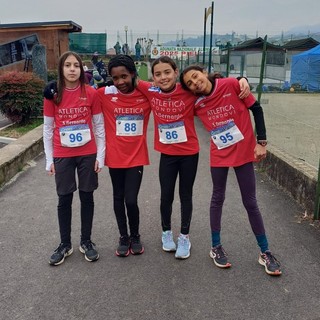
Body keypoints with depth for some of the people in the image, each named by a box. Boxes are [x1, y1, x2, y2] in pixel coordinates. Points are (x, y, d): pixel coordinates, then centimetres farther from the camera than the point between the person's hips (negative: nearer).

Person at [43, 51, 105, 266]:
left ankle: (86, 241, 26)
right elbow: (48, 129, 3)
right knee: (64, 200, 9)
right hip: (63, 156, 1)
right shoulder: (53, 95, -2)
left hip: (88, 154, 0)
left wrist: (100, 155, -3)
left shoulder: (91, 93, -4)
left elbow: (99, 126, 0)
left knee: (87, 197, 10)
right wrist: (49, 159, 0)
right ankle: (65, 244, 25)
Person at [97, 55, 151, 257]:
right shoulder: (105, 95, -5)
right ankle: (123, 237, 33)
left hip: (137, 156, -1)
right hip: (115, 156, 1)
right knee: (118, 198, 13)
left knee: (131, 200, -4)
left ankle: (135, 236, 24)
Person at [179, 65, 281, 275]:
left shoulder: (232, 85, -13)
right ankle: (216, 247, 28)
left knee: (250, 202, 5)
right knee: (218, 198, 11)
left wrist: (261, 142, -10)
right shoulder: (197, 105, -6)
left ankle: (265, 252, 21)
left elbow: (256, 109, -7)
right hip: (219, 155, 2)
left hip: (244, 151, -1)